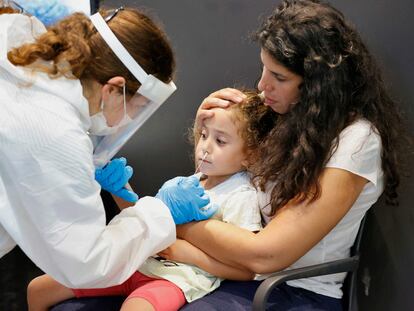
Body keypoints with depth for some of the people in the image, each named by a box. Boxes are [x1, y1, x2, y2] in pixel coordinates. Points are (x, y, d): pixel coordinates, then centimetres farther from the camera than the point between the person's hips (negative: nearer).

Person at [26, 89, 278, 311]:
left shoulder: (242, 196, -7)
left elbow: (246, 271, -12)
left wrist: (186, 251, -17)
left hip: (181, 278, -7)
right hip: (142, 262, 8)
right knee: (37, 289, 5)